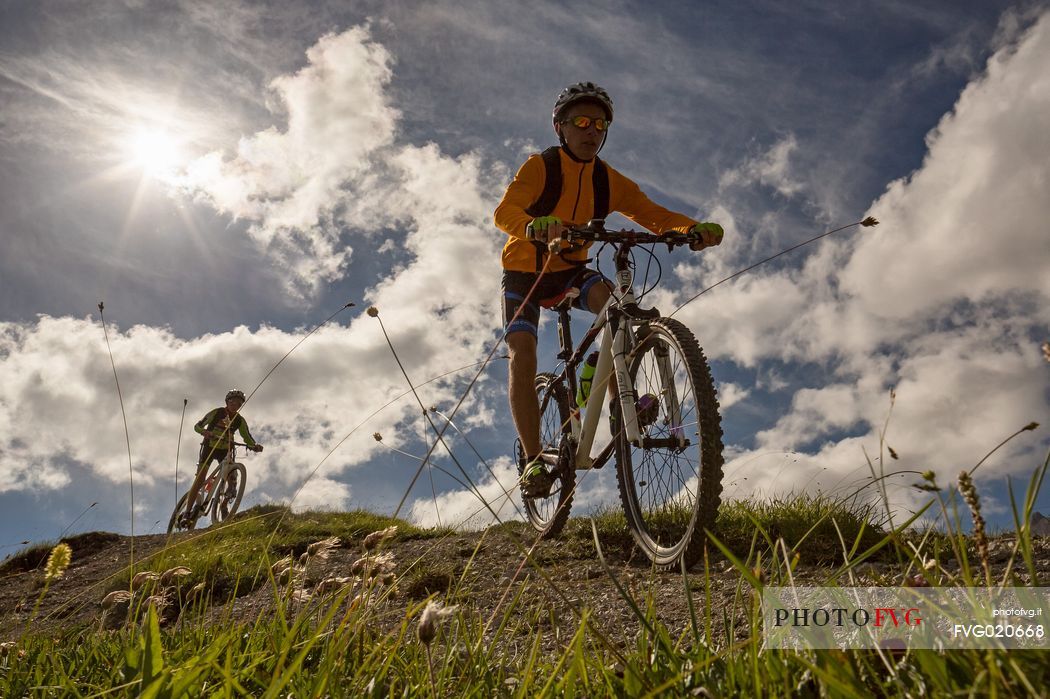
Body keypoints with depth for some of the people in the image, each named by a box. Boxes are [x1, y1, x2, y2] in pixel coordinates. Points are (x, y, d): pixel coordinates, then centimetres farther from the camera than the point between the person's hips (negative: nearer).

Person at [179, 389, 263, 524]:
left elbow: (248, 438, -7)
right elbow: (197, 426, -16)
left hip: (225, 450, 3)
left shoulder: (240, 420, -5)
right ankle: (187, 512, -11)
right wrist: (205, 432, -39)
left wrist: (255, 446, -29)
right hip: (209, 447, -3)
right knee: (200, 479, -14)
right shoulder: (217, 413, -13)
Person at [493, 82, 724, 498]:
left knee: (610, 299, -31)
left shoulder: (609, 181, -4)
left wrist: (696, 229, -31)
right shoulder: (540, 166, -16)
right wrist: (539, 225, -55)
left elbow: (654, 215, -9)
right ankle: (532, 460, -16)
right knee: (522, 354, -20)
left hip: (570, 270, 3)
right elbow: (504, 212, -32)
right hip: (525, 271, -2)